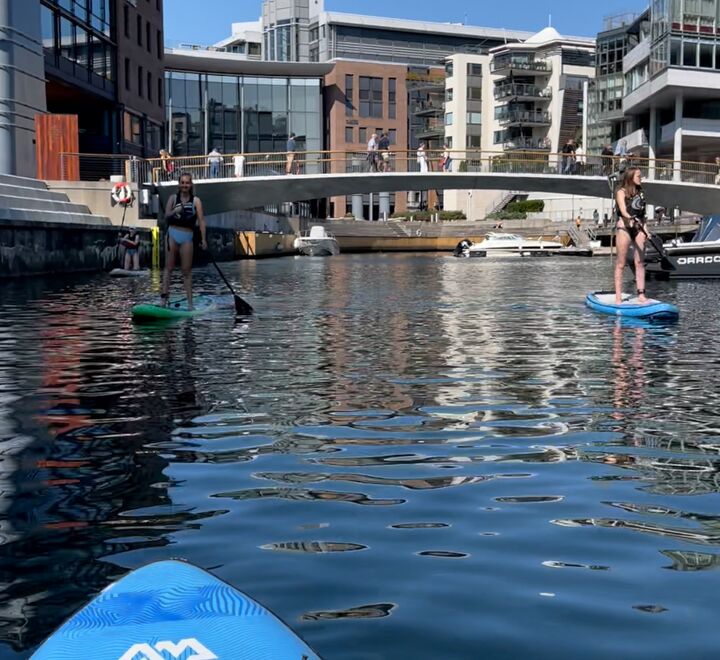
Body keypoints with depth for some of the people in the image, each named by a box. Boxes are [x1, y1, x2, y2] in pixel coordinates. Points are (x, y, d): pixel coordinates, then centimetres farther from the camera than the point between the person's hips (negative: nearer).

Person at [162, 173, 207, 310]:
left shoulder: (196, 201, 2)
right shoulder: (173, 198, 7)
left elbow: (201, 220, -2)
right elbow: (166, 216, 3)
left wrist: (203, 239, -9)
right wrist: (174, 211, -19)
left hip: (187, 237, -1)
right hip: (172, 234, 1)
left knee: (187, 270, 2)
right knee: (169, 267, -1)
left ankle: (190, 302, 3)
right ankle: (164, 296, -3)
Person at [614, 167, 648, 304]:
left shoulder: (640, 192, 16)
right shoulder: (621, 192, -3)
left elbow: (642, 214, 19)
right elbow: (623, 211, -17)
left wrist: (645, 229, 12)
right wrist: (630, 219, -34)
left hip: (639, 228, 6)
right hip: (624, 227, -6)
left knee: (640, 262, 3)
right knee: (621, 263, -4)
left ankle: (641, 294, 6)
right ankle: (618, 296, -2)